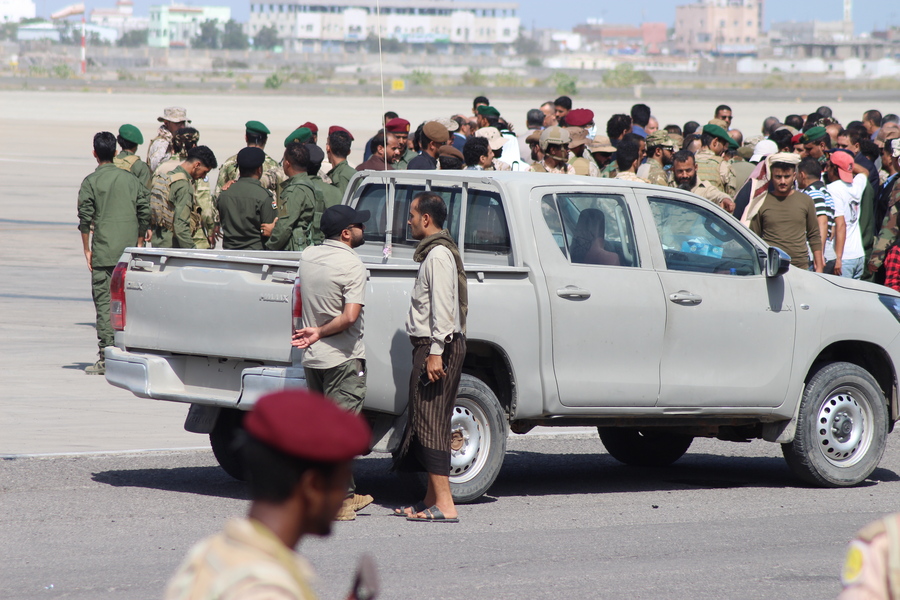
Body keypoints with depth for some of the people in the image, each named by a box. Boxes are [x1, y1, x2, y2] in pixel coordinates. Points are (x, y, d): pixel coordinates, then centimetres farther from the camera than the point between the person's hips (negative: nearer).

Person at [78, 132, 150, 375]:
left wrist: (87, 250, 1)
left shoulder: (91, 182, -3)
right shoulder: (131, 179, 9)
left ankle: (106, 357, -7)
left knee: (104, 302, -3)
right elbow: (145, 214, 8)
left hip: (104, 252, -4)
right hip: (129, 252, 4)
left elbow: (85, 218, -7)